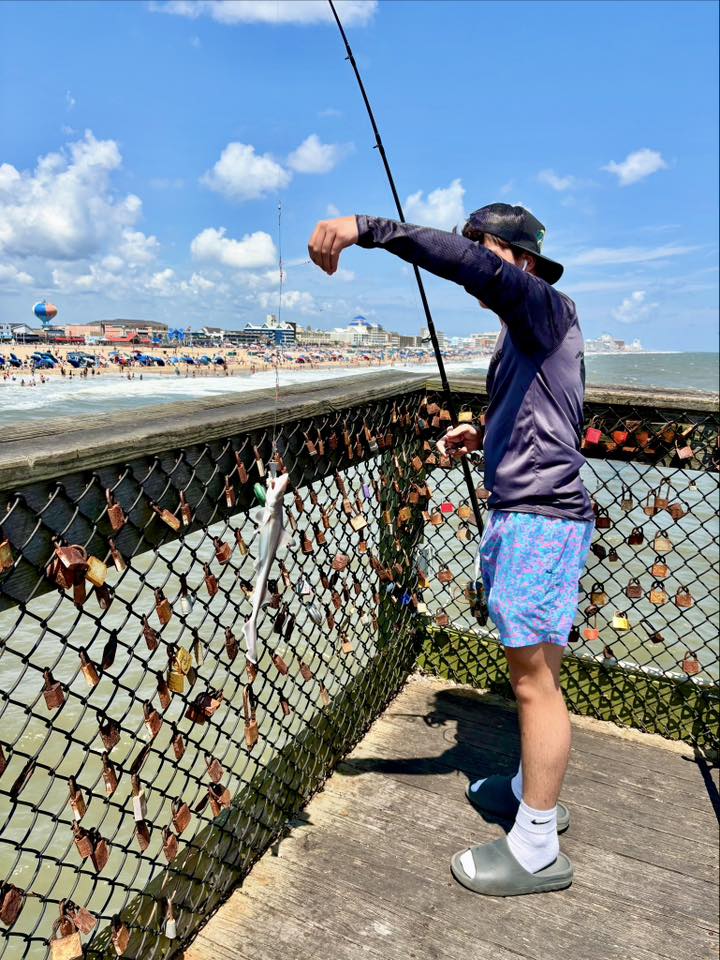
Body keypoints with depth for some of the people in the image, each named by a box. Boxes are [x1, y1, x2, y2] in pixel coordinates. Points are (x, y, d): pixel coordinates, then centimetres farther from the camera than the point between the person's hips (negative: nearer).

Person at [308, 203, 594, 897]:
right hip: (515, 515, 10)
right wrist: (483, 434, 14)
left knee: (534, 676, -3)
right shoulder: (520, 332, 20)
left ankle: (536, 851, 13)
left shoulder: (548, 309, -9)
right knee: (530, 669, 19)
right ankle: (533, 790, 37)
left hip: (542, 519, -10)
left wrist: (368, 229, -33)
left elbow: (477, 268, -29)